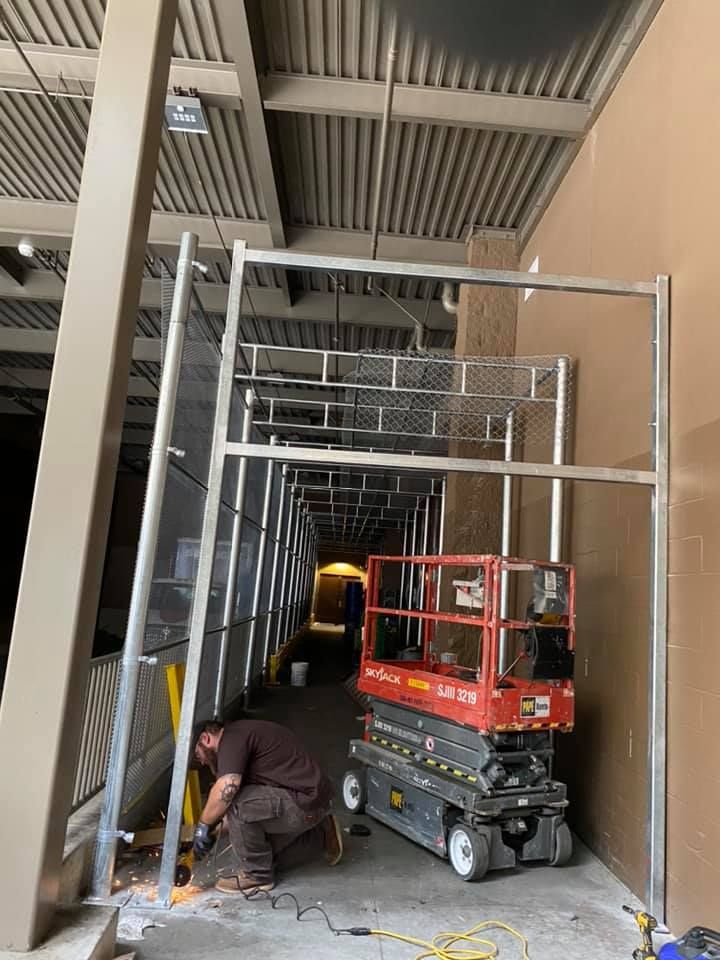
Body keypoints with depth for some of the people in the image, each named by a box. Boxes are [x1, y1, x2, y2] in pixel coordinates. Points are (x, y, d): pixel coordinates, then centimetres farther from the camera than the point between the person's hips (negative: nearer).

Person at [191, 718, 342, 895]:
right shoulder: (241, 734, 18)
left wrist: (203, 825, -14)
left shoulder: (233, 736, -12)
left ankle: (257, 875, -2)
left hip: (305, 803, -11)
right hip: (311, 800, 11)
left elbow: (227, 787, -28)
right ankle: (320, 836, 27)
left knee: (236, 804, -21)